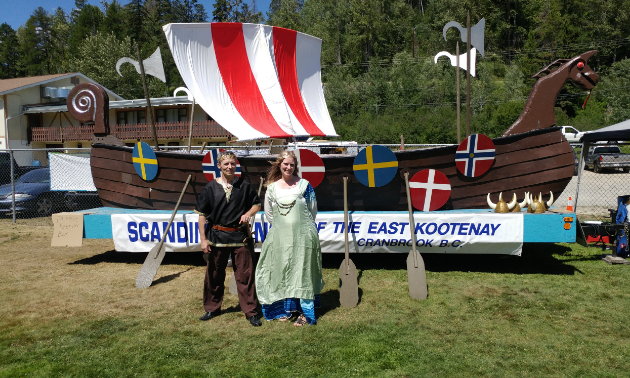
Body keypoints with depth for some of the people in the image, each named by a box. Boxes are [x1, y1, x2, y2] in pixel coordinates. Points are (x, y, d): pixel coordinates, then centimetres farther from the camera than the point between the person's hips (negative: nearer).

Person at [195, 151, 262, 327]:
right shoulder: (211, 187, 1)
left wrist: (249, 213, -10)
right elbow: (202, 214, 3)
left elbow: (257, 204, 13)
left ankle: (251, 312, 13)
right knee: (214, 275, 12)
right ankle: (212, 308, 31)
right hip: (217, 237, 1)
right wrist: (203, 239, -1)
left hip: (240, 236, -1)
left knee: (245, 275, 2)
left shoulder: (244, 186, 1)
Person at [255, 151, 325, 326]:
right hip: (279, 237, 3)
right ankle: (285, 308, 22)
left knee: (302, 271, 0)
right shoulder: (272, 188, 6)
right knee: (281, 271, 7)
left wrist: (300, 226, 9)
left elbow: (313, 211, 6)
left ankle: (306, 313, 6)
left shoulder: (304, 185, 0)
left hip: (303, 236, -2)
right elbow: (268, 214, 14)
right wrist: (282, 227, 13)